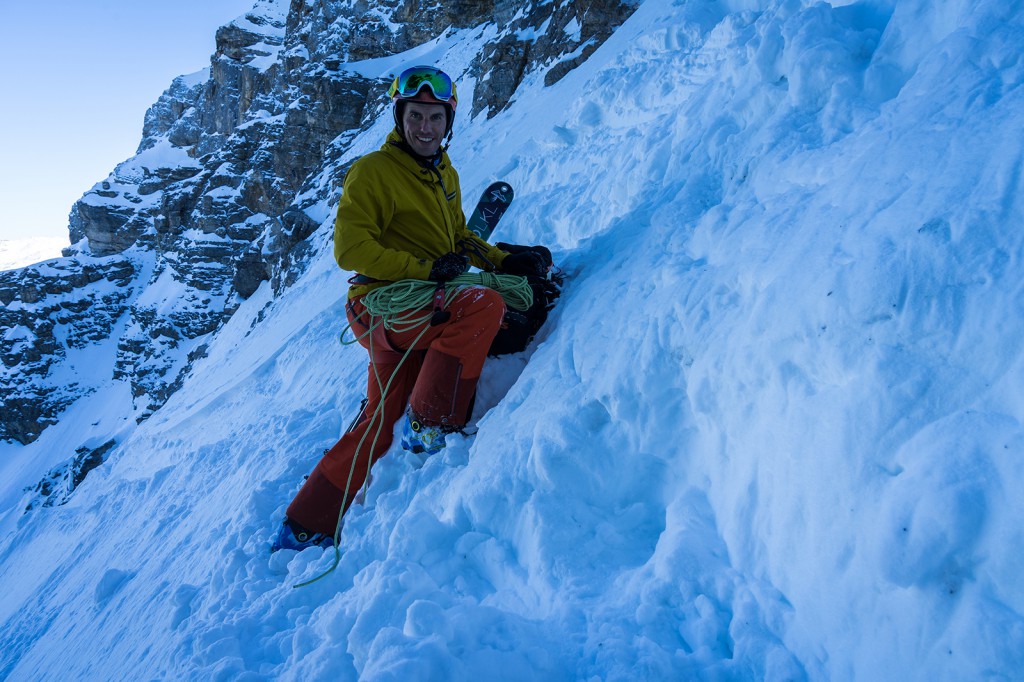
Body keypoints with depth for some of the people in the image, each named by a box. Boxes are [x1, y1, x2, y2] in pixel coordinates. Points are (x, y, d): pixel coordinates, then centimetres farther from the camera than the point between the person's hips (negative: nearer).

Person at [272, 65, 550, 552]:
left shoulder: (445, 174, 19)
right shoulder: (373, 171, -6)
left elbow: (459, 239, 27)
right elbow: (351, 249, -13)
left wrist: (506, 260, 11)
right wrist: (424, 269, -18)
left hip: (421, 313, 8)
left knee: (381, 426, 9)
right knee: (484, 305, -28)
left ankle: (306, 528, 20)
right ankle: (429, 426, -18)